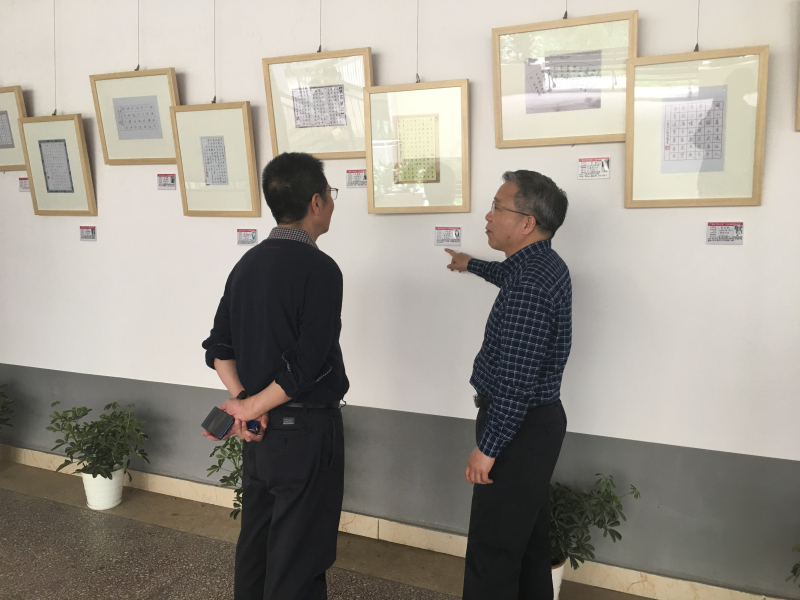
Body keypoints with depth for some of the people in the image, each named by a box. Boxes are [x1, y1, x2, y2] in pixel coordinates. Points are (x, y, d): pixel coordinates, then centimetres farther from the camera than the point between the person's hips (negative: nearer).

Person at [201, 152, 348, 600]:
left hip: (261, 428, 7)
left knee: (255, 541, 21)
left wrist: (242, 400, -5)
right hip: (306, 430, -7)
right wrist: (250, 408, -11)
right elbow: (308, 367, -22)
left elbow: (219, 347, 5)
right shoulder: (319, 269, -18)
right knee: (298, 560, 7)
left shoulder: (248, 264, 5)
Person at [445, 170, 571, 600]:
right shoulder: (546, 265, 6)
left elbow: (515, 383, -27)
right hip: (539, 419, 10)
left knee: (493, 549, -1)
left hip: (519, 428, -10)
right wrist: (471, 265, 47)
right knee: (529, 535, 22)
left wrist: (487, 447, -19)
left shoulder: (527, 289, -26)